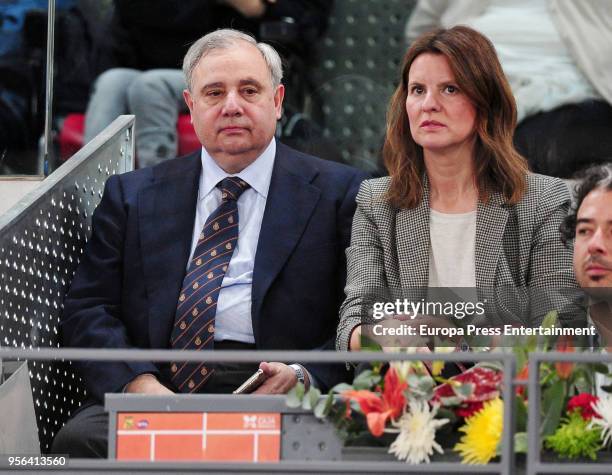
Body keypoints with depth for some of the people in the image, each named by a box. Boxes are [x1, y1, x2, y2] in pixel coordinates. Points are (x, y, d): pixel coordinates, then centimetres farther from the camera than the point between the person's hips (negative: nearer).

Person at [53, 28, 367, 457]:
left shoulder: (339, 192, 13)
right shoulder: (131, 195, 20)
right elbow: (88, 309, 12)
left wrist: (306, 375, -13)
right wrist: (138, 382, -9)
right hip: (162, 389, 3)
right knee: (79, 439, -30)